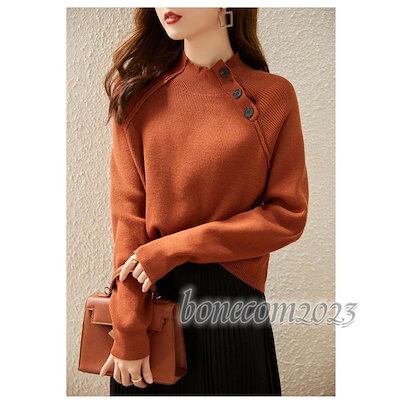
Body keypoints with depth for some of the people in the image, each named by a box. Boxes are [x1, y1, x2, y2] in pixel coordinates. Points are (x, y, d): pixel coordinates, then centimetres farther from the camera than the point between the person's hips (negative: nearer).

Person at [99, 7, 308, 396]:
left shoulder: (274, 94, -4)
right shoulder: (137, 92, -2)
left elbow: (288, 214, -7)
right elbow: (128, 216, -6)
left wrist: (174, 248, -14)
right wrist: (128, 332, -9)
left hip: (232, 304, 0)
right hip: (150, 296, 1)